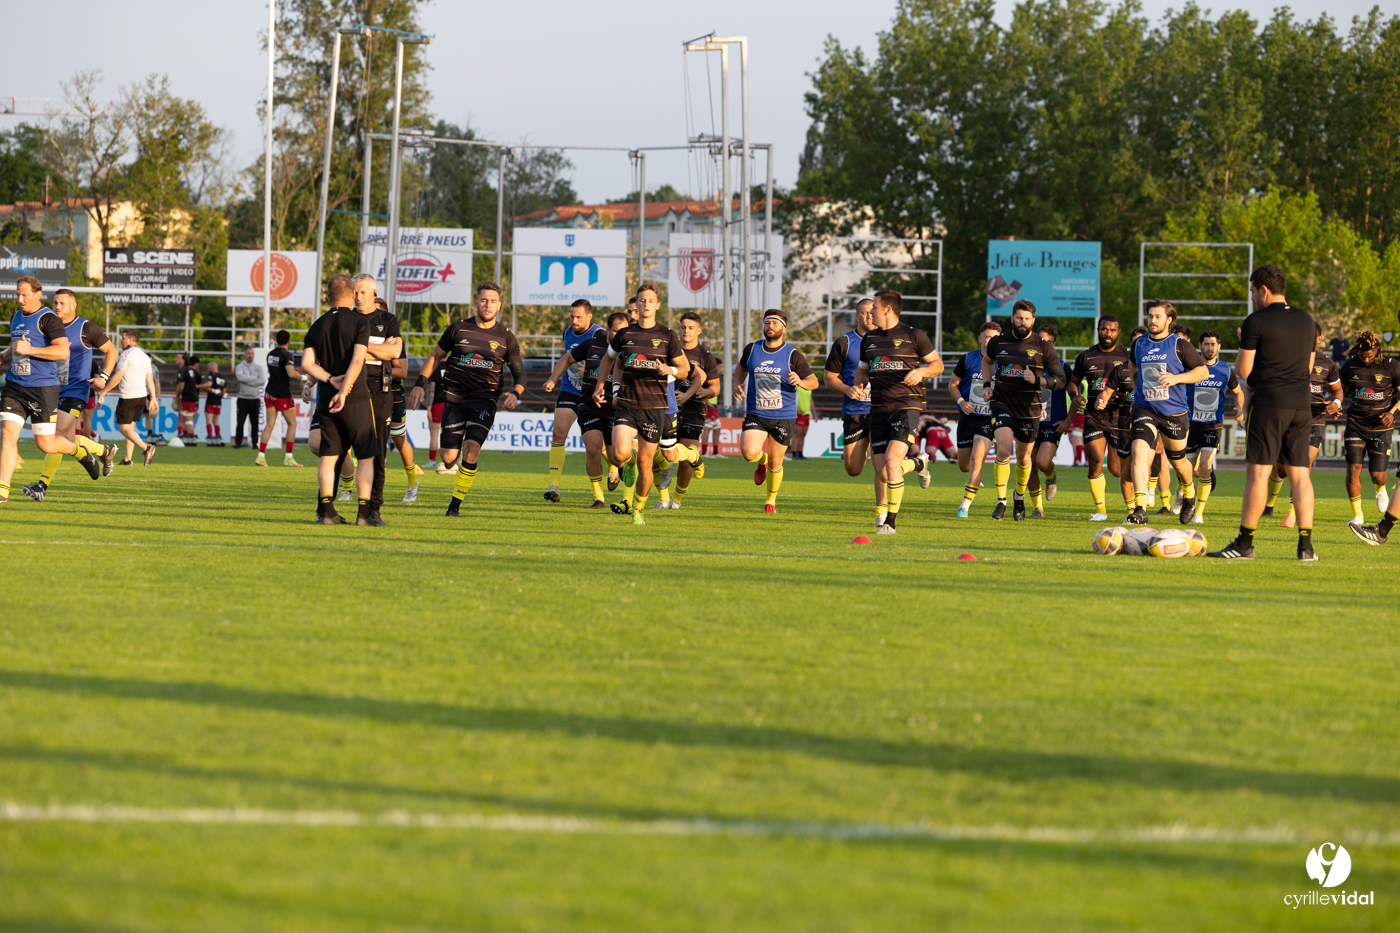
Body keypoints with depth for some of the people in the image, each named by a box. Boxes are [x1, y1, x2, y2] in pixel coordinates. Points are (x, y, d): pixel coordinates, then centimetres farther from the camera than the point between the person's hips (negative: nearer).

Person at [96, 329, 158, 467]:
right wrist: (152, 399, 13)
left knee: (124, 428, -6)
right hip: (142, 396, 8)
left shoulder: (125, 355, -10)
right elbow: (150, 379, 11)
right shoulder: (144, 356, 12)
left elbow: (118, 377, -14)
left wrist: (104, 391, -6)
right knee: (130, 426, 16)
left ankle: (146, 448, -27)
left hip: (127, 397, -8)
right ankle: (128, 459, 15)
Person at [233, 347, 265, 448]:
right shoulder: (240, 367, 4)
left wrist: (248, 382, -12)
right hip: (243, 398, -2)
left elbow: (263, 381, -7)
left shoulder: (259, 367, 9)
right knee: (240, 422, -5)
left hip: (255, 399, 2)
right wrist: (255, 378, -10)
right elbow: (240, 377, -18)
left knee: (255, 423, 1)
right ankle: (238, 443, -1)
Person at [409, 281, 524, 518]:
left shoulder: (506, 338, 3)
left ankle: (455, 505, -8)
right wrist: (420, 384, 6)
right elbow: (436, 356, 14)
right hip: (454, 398, 1)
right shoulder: (458, 329, 3)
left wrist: (515, 394, -12)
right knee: (448, 457, -5)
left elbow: (519, 374, 8)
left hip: (485, 399, -1)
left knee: (471, 449, -20)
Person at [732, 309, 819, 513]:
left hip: (783, 416, -1)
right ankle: (762, 460, 18)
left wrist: (801, 381, -25)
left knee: (775, 464, 5)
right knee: (749, 453, -20)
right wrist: (737, 385, 5)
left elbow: (813, 381, -2)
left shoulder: (793, 355, -6)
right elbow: (741, 367, 24)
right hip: (756, 414, 1)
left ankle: (771, 498, 32)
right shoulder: (752, 349, 3)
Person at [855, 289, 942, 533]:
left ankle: (891, 521, -18)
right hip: (879, 409, 6)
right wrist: (859, 386, 5)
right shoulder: (869, 339, 14)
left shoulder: (913, 336, -1)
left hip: (906, 406, -6)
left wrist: (921, 371, -15)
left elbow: (937, 364, 5)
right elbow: (862, 369, 26)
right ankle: (918, 464, 32)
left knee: (892, 459, -21)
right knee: (881, 471, -1)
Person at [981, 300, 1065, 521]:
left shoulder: (1042, 346, -5)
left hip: (1029, 409, 0)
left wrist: (1037, 380, -16)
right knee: (1003, 449, -19)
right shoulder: (999, 342, 2)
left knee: (1023, 457, 11)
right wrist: (986, 385, 13)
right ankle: (1001, 501, -9)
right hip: (1002, 404, 0)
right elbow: (987, 360, 26)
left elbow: (1060, 379, 0)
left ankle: (1020, 496, 39)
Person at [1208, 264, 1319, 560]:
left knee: (1258, 472, -4)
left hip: (1268, 403, -6)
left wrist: (1243, 346, 12)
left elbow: (1243, 370, -6)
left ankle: (1244, 544, -4)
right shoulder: (1306, 321, 12)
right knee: (1300, 474, 5)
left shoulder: (1256, 322, -8)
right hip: (1301, 403, 6)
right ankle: (1306, 545, -1)